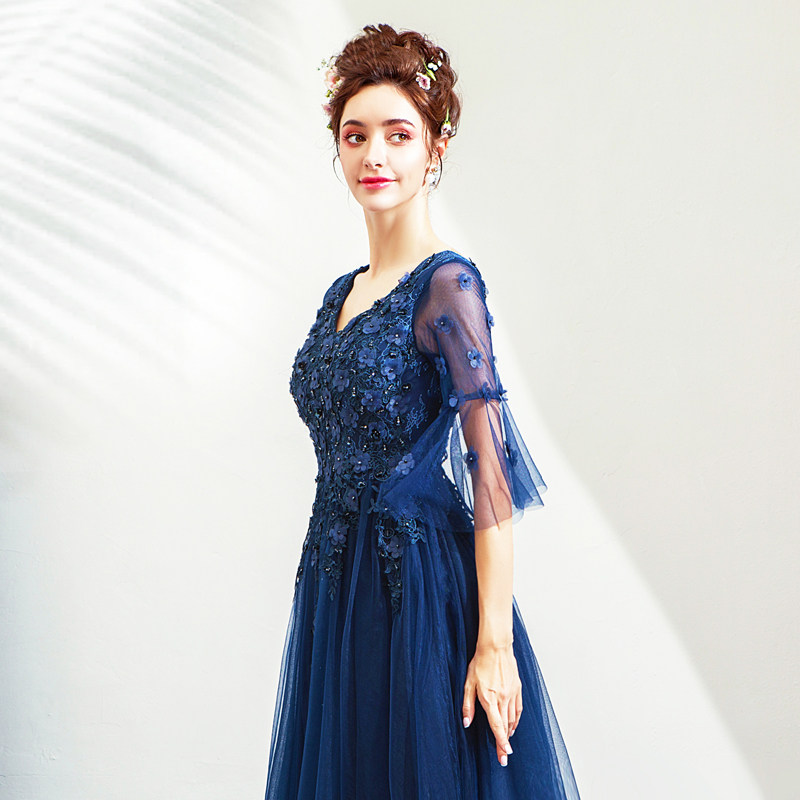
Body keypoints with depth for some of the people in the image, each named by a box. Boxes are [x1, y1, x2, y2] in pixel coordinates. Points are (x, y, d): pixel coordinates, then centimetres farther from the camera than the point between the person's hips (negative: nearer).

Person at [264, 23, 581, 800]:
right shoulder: (343, 292, 10)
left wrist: (495, 643, -21)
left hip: (419, 584, -7)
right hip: (337, 582, 7)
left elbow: (490, 471, -18)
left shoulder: (447, 284, -13)